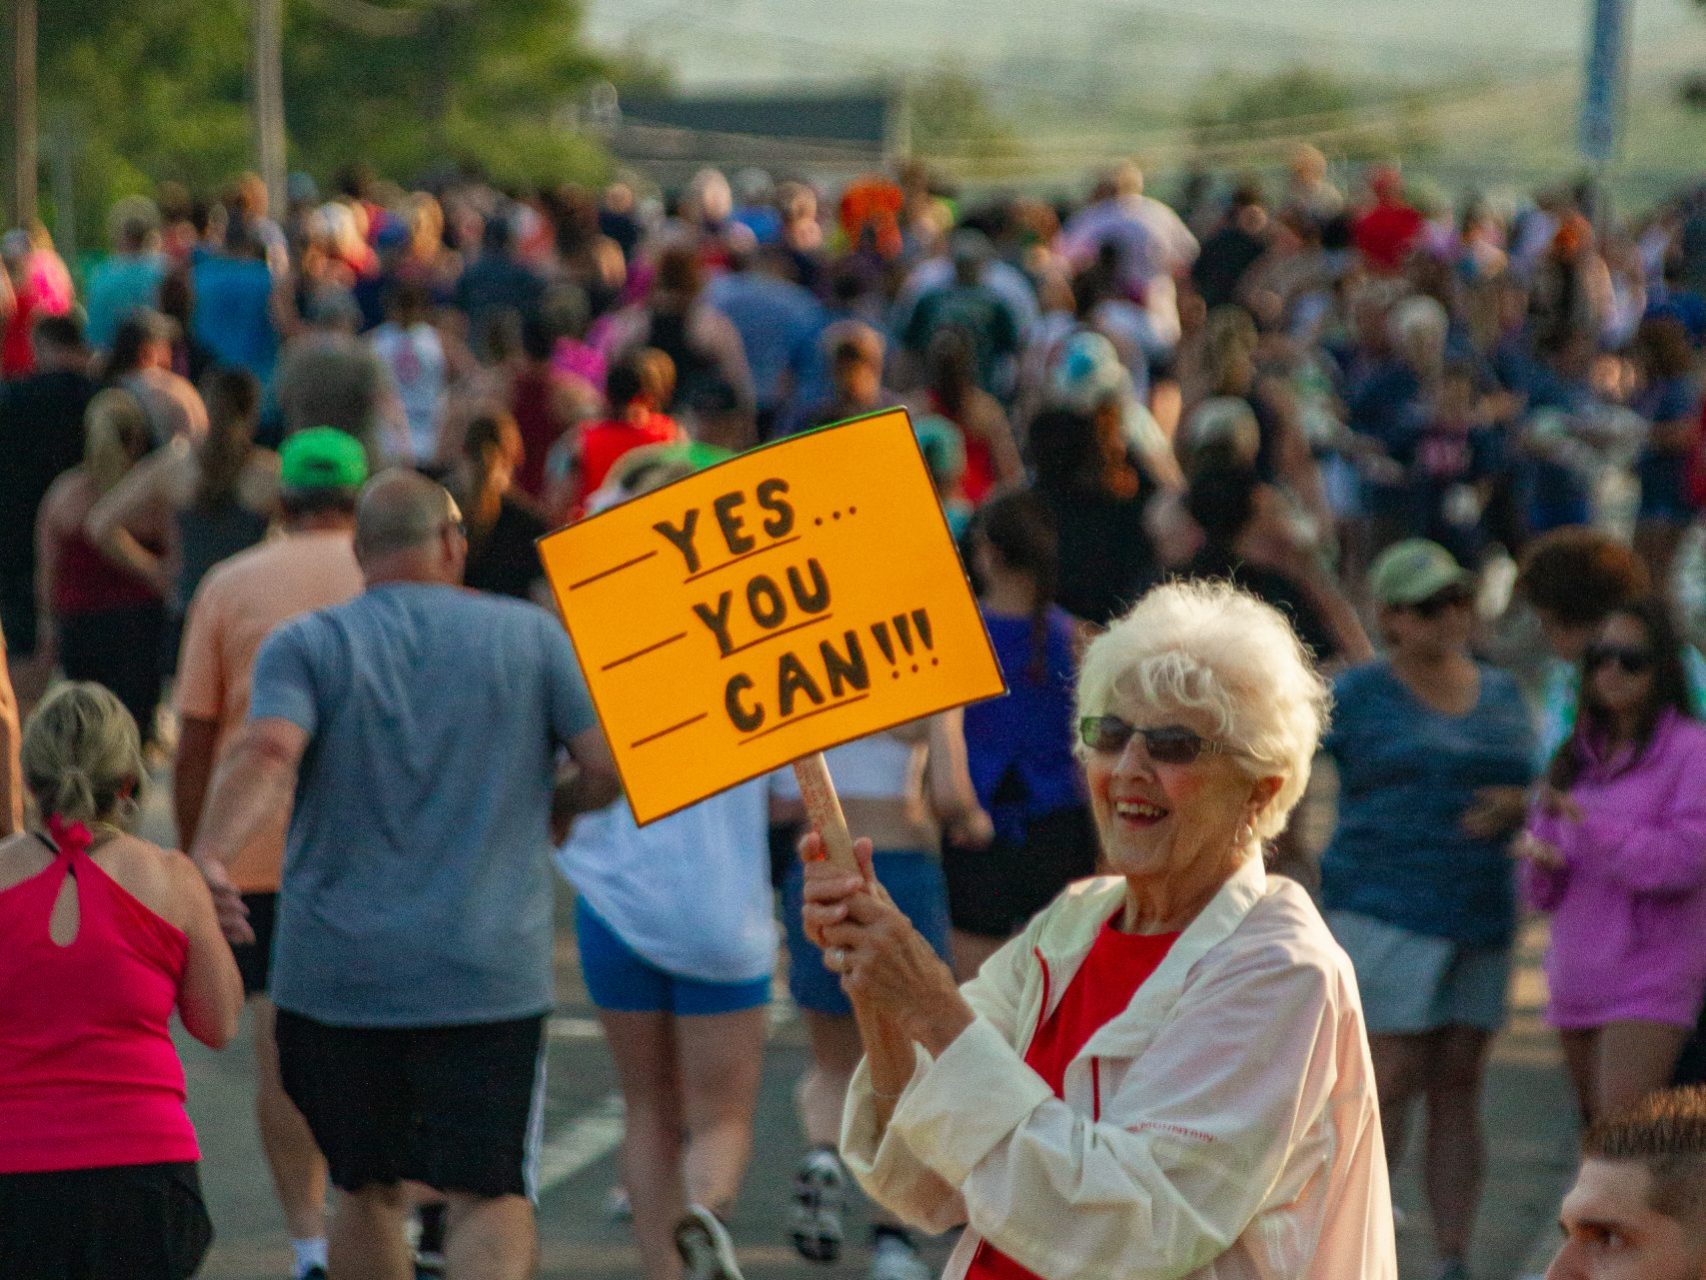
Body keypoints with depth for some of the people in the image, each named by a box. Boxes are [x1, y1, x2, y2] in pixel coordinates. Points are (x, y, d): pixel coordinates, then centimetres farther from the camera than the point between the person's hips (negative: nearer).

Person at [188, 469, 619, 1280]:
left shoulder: (306, 646, 2)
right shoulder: (532, 636, 4)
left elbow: (267, 753, -18)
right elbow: (612, 764, -1)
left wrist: (209, 857, -31)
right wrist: (547, 809, 19)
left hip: (337, 972, 1)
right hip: (489, 971, -1)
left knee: (368, 1190, 15)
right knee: (489, 1192, 1)